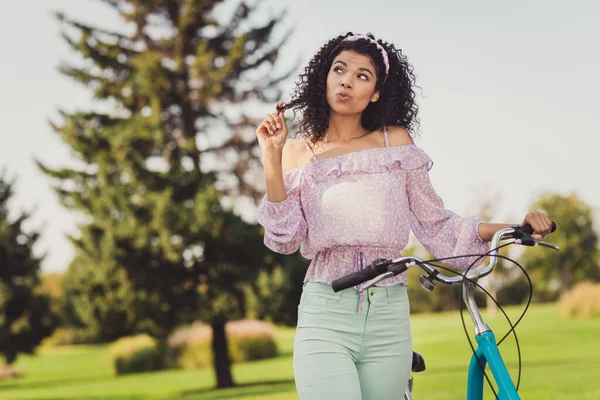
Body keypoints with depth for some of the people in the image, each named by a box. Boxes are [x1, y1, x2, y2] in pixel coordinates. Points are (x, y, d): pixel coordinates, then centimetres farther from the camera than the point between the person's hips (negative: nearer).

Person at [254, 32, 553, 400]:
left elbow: (436, 226, 9)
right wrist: (272, 157, -8)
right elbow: (284, 240, -4)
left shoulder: (396, 143, 8)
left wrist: (513, 228, -3)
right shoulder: (297, 153, 7)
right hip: (325, 317, -2)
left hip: (389, 319, 2)